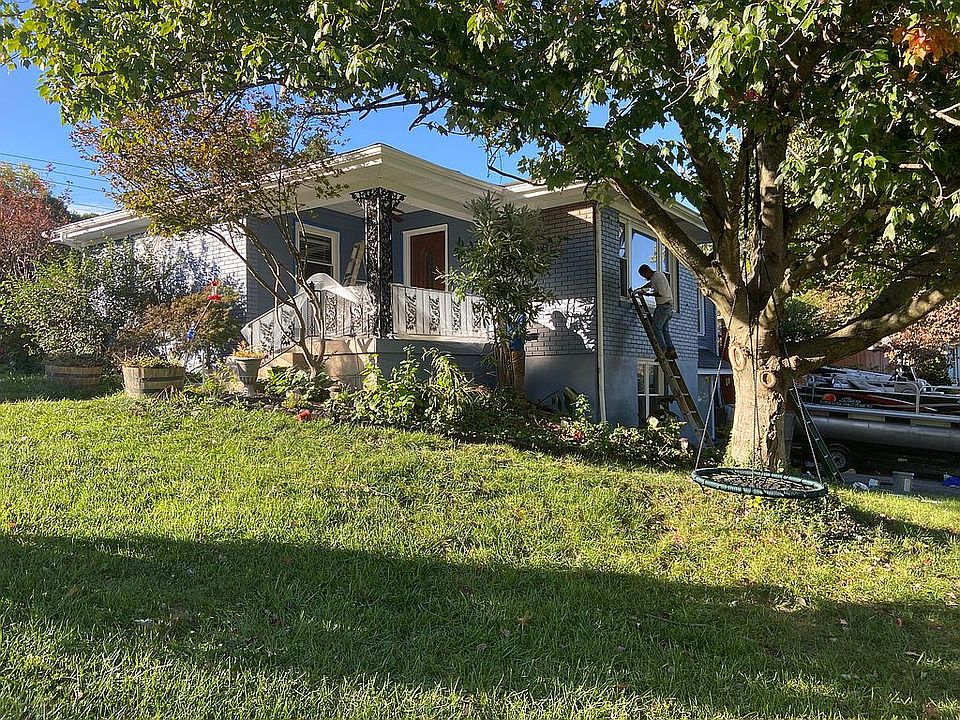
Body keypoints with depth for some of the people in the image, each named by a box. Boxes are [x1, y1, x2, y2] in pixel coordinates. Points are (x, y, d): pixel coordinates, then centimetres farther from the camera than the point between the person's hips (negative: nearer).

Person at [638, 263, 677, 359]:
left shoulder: (658, 276, -14)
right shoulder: (656, 275, 17)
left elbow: (661, 293, -22)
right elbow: (650, 284, 37)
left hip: (664, 306, -10)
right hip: (668, 306, 10)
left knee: (656, 328, -12)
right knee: (665, 330, 9)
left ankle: (663, 351, -16)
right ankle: (671, 351, 5)